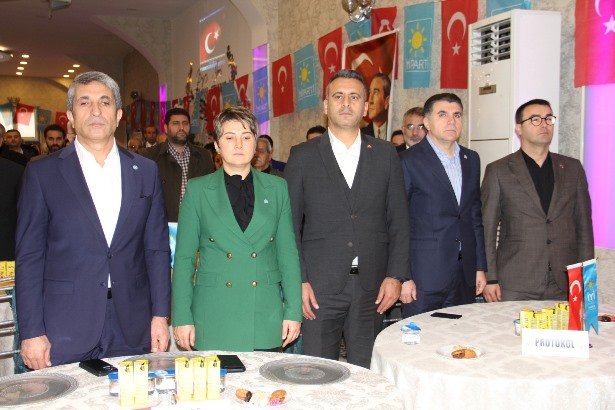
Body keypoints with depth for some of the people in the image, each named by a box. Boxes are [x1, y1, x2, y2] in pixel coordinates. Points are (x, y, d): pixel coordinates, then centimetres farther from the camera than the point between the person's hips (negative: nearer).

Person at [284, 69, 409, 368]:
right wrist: (298, 281, -7)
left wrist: (395, 276, -1)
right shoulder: (303, 156, 3)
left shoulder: (385, 154, 8)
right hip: (319, 287, -1)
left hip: (371, 287, 2)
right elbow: (289, 225, 1)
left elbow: (398, 220, 7)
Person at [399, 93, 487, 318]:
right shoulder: (408, 161, -6)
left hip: (465, 276, 5)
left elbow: (475, 215, 16)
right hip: (424, 275, -5)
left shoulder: (471, 159, 13)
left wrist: (480, 267, 12)